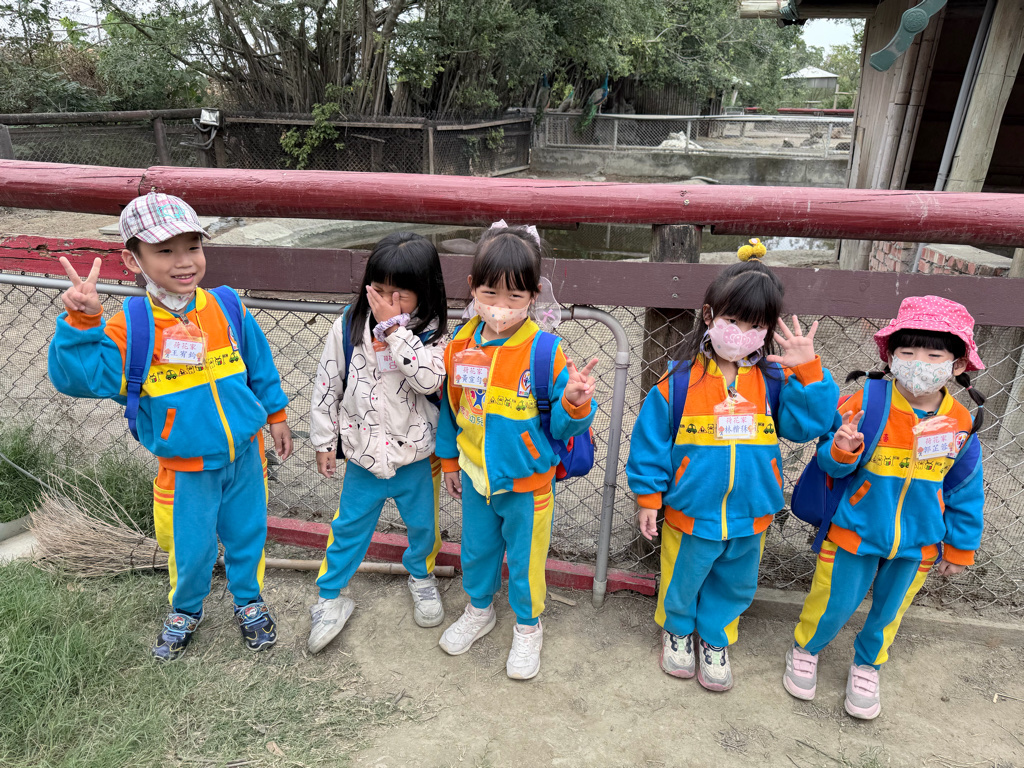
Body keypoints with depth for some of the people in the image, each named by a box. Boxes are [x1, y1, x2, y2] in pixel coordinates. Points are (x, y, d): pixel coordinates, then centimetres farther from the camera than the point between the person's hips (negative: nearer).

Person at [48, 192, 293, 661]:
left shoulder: (226, 307, -6)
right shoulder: (130, 325, -15)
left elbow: (259, 365, 6)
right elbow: (82, 377, -23)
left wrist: (275, 414, 13)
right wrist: (82, 323, -34)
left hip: (244, 454, 2)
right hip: (185, 467, -2)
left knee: (247, 533, 19)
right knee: (190, 548, 15)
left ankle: (249, 600, 46)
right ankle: (185, 611, 46)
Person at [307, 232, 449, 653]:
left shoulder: (432, 333, -15)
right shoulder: (349, 325, -10)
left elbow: (428, 379, -33)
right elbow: (327, 385, -2)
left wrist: (394, 328, -33)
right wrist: (324, 441, 2)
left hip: (417, 456, -1)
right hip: (363, 454, 1)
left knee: (423, 525, 20)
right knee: (348, 527, 16)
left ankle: (421, 576, 49)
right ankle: (330, 596, 35)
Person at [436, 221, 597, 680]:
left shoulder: (545, 352, -20)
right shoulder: (460, 345, -7)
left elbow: (561, 427, -17)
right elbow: (449, 406, 6)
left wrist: (574, 404, -38)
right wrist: (449, 459, 13)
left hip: (527, 482, -4)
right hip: (475, 475, 4)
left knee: (524, 558, 16)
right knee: (476, 549, 24)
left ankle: (528, 627, 43)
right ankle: (479, 610, 52)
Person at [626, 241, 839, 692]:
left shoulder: (774, 380, -6)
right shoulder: (680, 380, -14)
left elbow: (807, 424, -15)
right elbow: (651, 439, -8)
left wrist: (808, 371, -23)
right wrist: (648, 496, -6)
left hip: (750, 516, 3)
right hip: (690, 511, -2)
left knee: (735, 586, 22)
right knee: (681, 580, 20)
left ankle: (715, 639, 48)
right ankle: (676, 630, 49)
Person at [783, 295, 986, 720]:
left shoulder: (961, 425, -9)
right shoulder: (865, 404, -19)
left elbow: (965, 491, 3)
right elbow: (832, 464, -11)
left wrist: (959, 548, 10)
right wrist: (843, 449, -35)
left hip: (918, 542, 3)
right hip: (855, 530, -3)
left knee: (888, 609, 21)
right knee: (834, 603, 12)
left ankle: (867, 665, 48)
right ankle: (805, 649, 41)